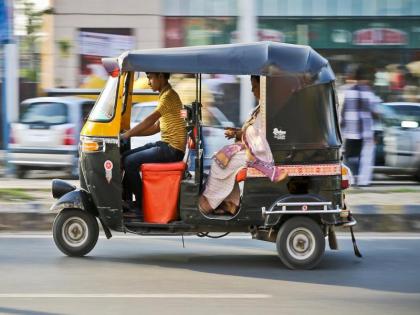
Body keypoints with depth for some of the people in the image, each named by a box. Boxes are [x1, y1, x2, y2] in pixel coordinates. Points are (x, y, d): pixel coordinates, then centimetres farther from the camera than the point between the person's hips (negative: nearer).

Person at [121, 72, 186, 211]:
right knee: (126, 156, 7)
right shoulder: (165, 96, 18)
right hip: (165, 144, 10)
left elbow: (150, 120, -21)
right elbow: (155, 127, 19)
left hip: (172, 149, -10)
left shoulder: (169, 95, -13)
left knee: (130, 162, -16)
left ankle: (142, 204, -6)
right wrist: (132, 132, 10)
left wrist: (128, 134, -19)